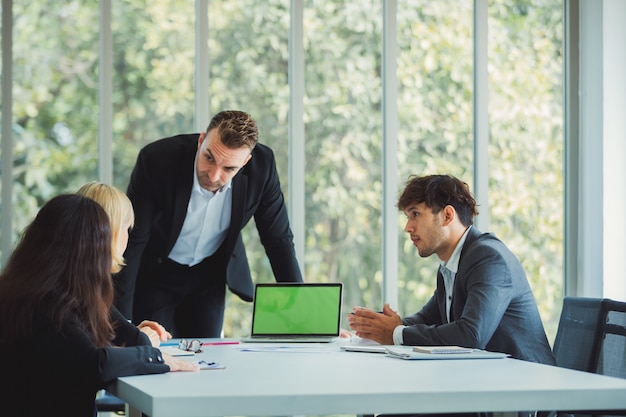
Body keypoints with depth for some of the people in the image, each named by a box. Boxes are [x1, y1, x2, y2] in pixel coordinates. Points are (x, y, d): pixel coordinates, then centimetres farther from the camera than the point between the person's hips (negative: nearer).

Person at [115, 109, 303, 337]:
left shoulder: (261, 165, -22)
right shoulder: (157, 159, -30)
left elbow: (278, 238, -8)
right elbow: (131, 242, -25)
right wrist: (121, 322, -28)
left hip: (209, 274, 2)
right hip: (154, 274, -2)